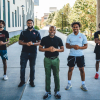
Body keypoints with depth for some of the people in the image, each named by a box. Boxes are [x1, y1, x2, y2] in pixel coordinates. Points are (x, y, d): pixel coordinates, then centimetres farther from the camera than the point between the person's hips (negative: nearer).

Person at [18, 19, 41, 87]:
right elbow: (20, 42, 3)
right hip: (24, 52, 0)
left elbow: (39, 42, 0)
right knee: (22, 67, 0)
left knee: (32, 68, 8)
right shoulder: (23, 32, 6)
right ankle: (22, 81, 13)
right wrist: (26, 43, -16)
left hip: (33, 52, 0)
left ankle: (32, 81, 20)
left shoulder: (36, 32, 4)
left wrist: (32, 43, -18)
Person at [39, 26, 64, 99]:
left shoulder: (58, 39, 2)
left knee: (56, 76, 4)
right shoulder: (44, 39, 1)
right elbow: (40, 48, 2)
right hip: (47, 59, 0)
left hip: (55, 59, 0)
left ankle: (57, 92, 16)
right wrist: (48, 49, -15)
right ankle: (48, 92, 15)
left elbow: (62, 49, 4)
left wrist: (55, 49, -15)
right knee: (47, 76, 6)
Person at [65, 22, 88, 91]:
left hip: (80, 56, -1)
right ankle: (69, 84, 21)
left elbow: (86, 46, -2)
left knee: (82, 69, 4)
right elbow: (67, 46, 2)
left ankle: (83, 84, 16)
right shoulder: (69, 36, 3)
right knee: (70, 69, 7)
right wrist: (72, 46, -18)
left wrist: (79, 47, -21)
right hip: (72, 55, 1)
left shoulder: (83, 36, -1)